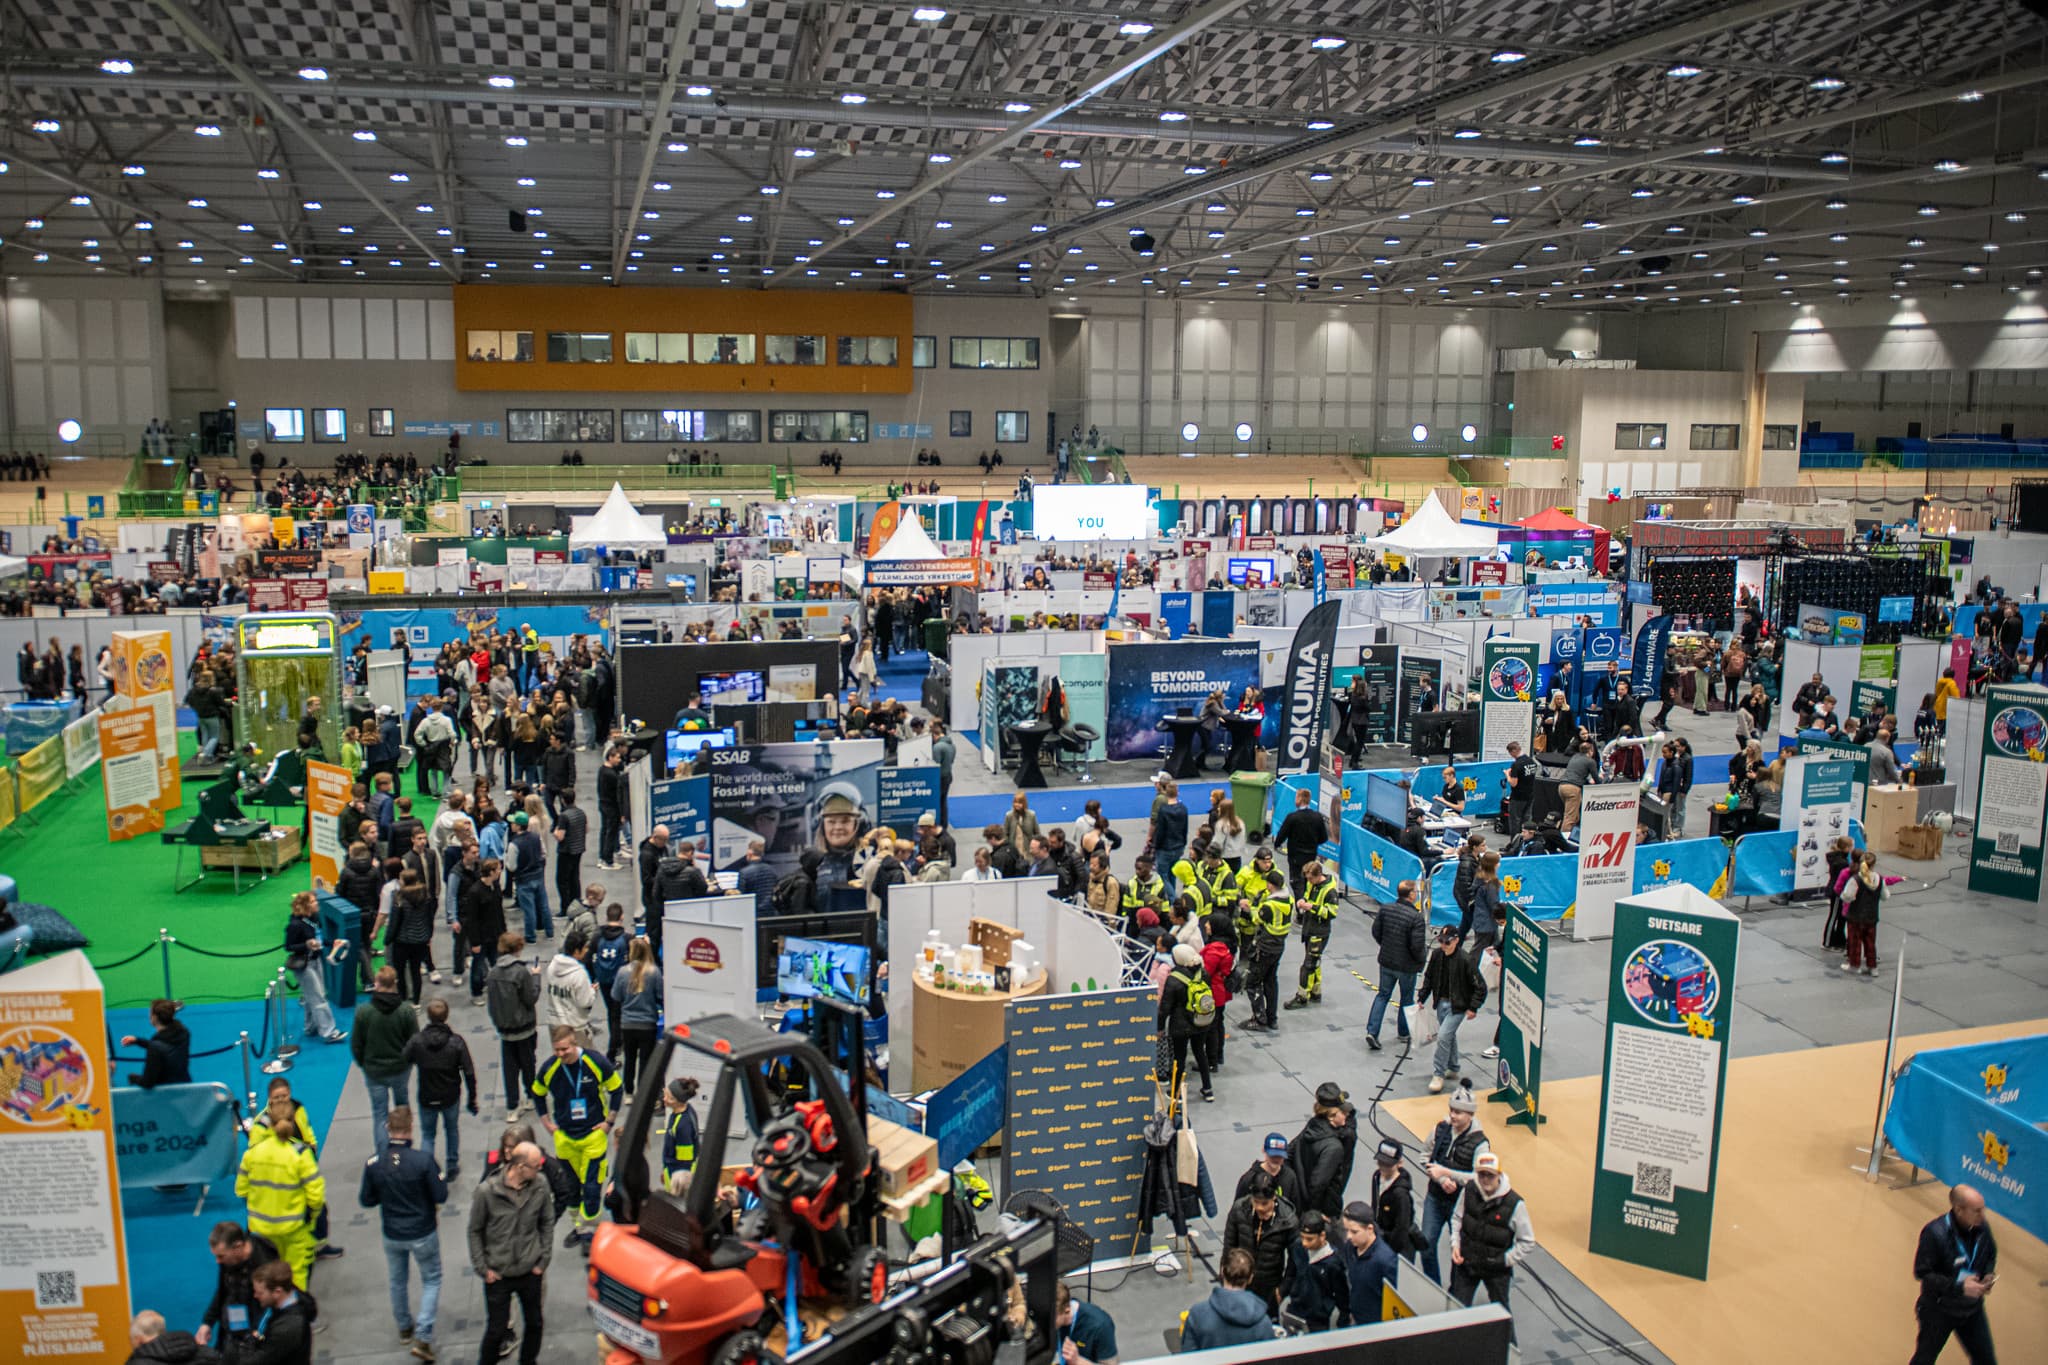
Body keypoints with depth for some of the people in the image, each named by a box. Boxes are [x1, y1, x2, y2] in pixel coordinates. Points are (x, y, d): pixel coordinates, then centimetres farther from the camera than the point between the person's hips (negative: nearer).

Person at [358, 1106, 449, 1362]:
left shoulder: (374, 1163, -16)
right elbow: (441, 1196, -18)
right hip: (423, 1234, -3)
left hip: (392, 1236, 3)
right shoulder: (423, 1160, -25)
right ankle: (422, 1336, 7)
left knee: (397, 1281, 26)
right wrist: (441, 1179, 2)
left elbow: (366, 1200, -4)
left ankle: (404, 1328, 45)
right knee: (431, 1280, 16)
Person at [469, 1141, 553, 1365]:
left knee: (534, 1323, 16)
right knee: (496, 1329, 7)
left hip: (531, 1272, 3)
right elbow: (475, 1231, -5)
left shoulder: (540, 1185, -11)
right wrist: (483, 1268, -5)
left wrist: (543, 1259, 1)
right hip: (498, 1275, -3)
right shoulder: (487, 1191, -19)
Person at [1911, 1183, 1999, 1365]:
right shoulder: (1934, 1233, -28)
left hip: (1972, 1309, 5)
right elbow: (1922, 1273, -22)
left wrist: (1989, 1275, -9)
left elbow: (1991, 1256, 10)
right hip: (1939, 1310, -5)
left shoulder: (1982, 1227, -12)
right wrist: (1959, 1286, -28)